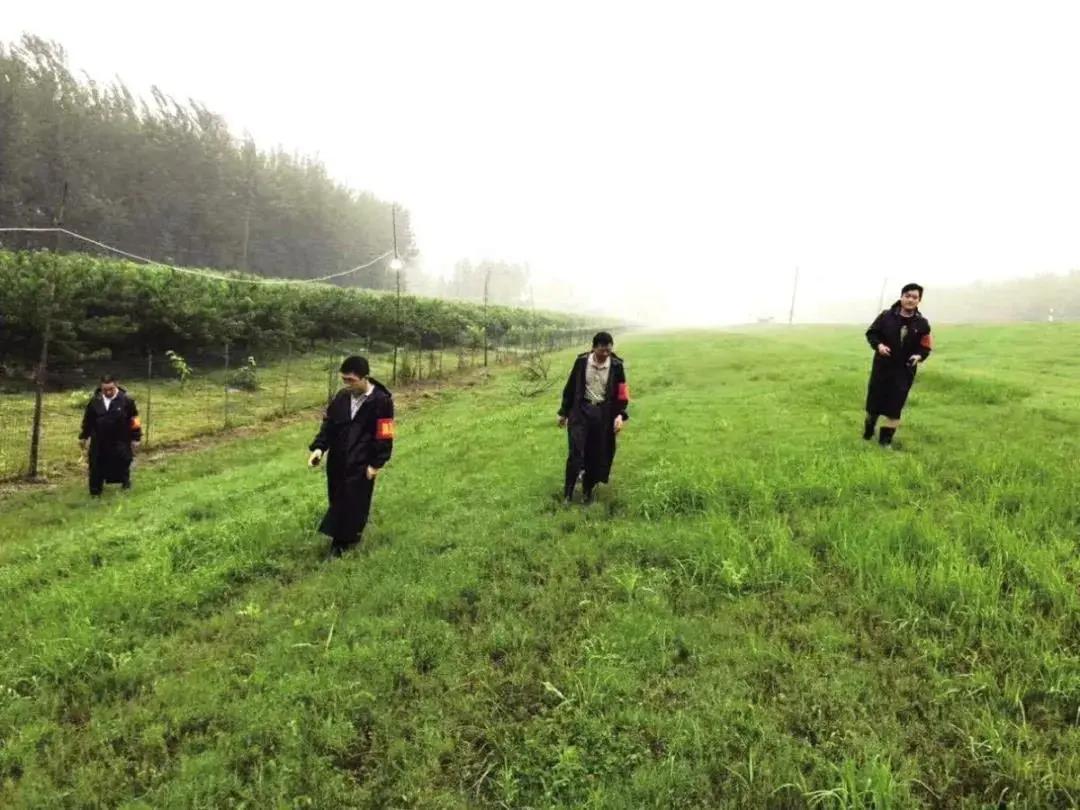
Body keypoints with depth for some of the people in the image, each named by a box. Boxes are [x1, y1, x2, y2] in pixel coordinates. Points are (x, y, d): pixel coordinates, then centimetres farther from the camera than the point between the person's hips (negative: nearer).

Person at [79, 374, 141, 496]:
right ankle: (95, 491, 19)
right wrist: (83, 437, 15)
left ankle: (125, 482, 32)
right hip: (99, 442, 2)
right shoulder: (95, 401, -1)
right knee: (96, 466, 6)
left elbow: (134, 421, -5)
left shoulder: (126, 400, -10)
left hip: (120, 442, -2)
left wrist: (135, 439, -4)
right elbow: (87, 421, 11)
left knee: (122, 464, 6)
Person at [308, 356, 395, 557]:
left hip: (361, 465, -6)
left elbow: (384, 437, -12)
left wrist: (376, 464, -12)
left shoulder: (381, 401, -14)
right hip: (337, 461, 6)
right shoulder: (342, 397, 3)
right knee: (337, 500, 14)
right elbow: (328, 424, 9)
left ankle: (346, 539, 16)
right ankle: (339, 538, 30)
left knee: (355, 503, 0)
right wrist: (319, 447, -5)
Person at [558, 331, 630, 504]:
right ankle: (568, 492, -1)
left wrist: (620, 415, -13)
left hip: (603, 413, 1)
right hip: (581, 410, -1)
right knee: (576, 451, -11)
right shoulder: (582, 361, -5)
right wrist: (564, 412, 9)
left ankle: (587, 491, 23)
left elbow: (622, 393, 1)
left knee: (597, 454, 6)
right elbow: (570, 388, 5)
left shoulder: (616, 366, -5)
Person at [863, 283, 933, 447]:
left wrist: (919, 356, -18)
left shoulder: (922, 323, -4)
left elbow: (926, 347, 2)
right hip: (882, 366, 0)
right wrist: (878, 345, -18)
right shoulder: (886, 316, -7)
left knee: (895, 405, 0)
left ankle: (886, 439, 12)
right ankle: (868, 431, 35)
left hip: (904, 370, 0)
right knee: (874, 400, 10)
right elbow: (871, 333, 1)